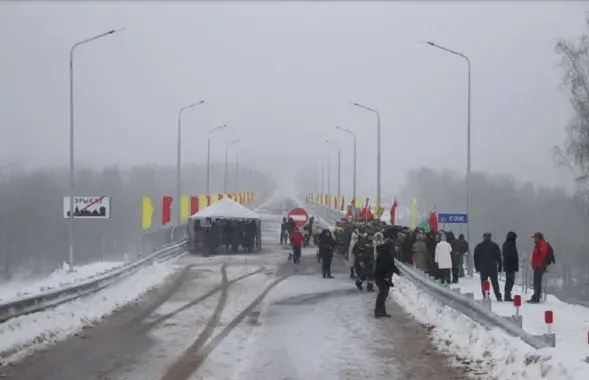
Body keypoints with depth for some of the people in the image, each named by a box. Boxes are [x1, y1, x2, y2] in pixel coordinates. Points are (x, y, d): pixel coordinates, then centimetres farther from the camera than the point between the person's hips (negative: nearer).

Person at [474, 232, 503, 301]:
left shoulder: (479, 246, 1)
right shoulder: (495, 245, 3)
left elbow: (476, 258, 4)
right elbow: (499, 257, 4)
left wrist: (477, 267, 10)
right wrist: (500, 267, 9)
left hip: (483, 268, -1)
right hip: (493, 268, 1)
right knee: (495, 283, 6)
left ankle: (485, 297, -3)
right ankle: (498, 296, -1)